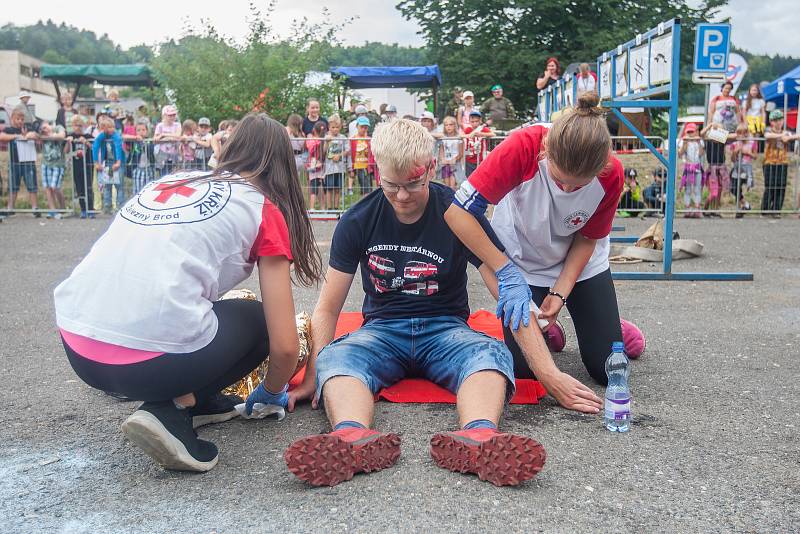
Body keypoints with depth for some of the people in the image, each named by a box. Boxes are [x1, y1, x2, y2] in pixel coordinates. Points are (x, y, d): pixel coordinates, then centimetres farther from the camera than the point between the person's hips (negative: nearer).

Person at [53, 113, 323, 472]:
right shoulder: (264, 210, 7)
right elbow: (285, 345, 3)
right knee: (258, 320, 20)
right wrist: (271, 393, 27)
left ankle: (193, 398, 20)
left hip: (74, 349, 7)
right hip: (152, 363, -7)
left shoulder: (170, 182, 23)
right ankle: (170, 412, 3)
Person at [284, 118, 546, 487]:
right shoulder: (357, 222, -2)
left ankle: (478, 438, -62)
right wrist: (312, 377, -14)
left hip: (444, 329, -1)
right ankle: (354, 440, -60)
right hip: (382, 329, 1)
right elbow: (327, 308, 0)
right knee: (334, 357, -32)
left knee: (492, 353, -34)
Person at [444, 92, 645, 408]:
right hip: (521, 263, -1)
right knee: (524, 368, -9)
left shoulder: (611, 174, -26)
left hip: (580, 264, 2)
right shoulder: (522, 147, -34)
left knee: (608, 369, -4)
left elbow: (587, 239, -10)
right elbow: (457, 212, -35)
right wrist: (506, 272, -32)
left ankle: (608, 324, 30)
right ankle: (543, 329, 23)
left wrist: (560, 293, -20)